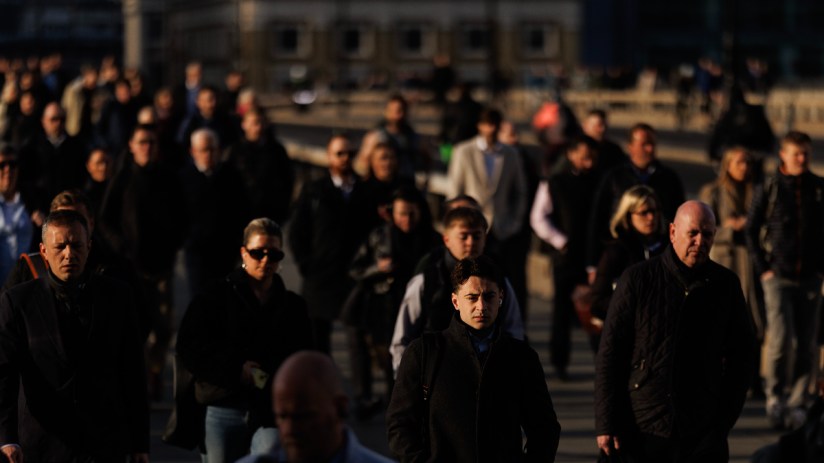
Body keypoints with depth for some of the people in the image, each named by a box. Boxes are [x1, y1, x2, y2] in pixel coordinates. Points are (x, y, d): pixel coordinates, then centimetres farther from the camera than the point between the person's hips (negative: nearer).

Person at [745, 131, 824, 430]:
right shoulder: (769, 188, 0)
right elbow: (751, 230, 5)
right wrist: (762, 268, -1)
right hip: (778, 277, -2)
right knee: (781, 339, -13)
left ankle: (798, 403, 11)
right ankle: (776, 399, 2)